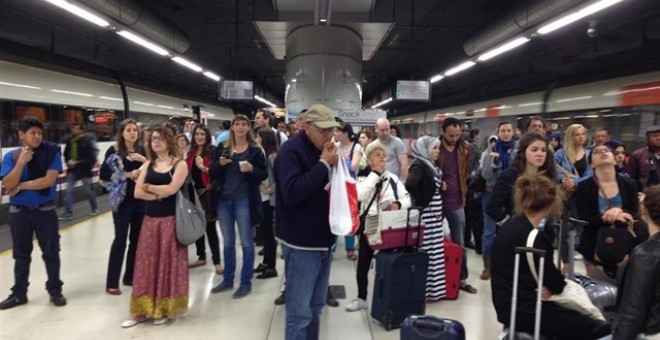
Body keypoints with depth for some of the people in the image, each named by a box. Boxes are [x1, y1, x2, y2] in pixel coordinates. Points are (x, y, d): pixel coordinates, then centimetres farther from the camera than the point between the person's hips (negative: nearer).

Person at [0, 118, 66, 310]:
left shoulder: (51, 153, -7)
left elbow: (49, 180, -19)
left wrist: (20, 186, -12)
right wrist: (21, 162, -21)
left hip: (45, 211, -2)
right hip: (19, 212, 2)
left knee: (51, 253, 7)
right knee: (21, 255, 14)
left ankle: (55, 291, 21)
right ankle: (19, 294, 28)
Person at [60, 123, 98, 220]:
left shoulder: (86, 142, -13)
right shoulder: (69, 141, 2)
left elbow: (91, 158, -17)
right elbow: (66, 154, 14)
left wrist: (77, 162, -21)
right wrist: (68, 161, -6)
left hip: (84, 170, -4)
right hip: (72, 170, 4)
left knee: (89, 191, 12)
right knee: (69, 191, -2)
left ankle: (95, 208, 31)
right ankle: (68, 212, 4)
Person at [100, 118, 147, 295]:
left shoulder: (141, 150, 8)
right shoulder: (114, 151, -5)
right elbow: (103, 175, -10)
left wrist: (145, 160, -10)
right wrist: (127, 174, -17)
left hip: (140, 200, 5)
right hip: (122, 200, -5)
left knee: (137, 239, 11)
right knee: (120, 239, -4)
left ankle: (130, 276, 25)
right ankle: (111, 283, 6)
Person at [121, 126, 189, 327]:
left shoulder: (179, 164, -4)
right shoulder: (148, 165, 10)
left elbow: (171, 189, -18)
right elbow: (137, 192, 0)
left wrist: (149, 187, -4)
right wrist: (159, 194, -11)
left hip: (170, 220, -4)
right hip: (150, 219, 4)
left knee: (168, 263, 3)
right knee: (147, 263, 7)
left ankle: (166, 309, 17)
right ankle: (143, 310, 17)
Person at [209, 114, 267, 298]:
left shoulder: (256, 150, -2)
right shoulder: (222, 149, 8)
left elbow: (264, 175, -2)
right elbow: (212, 174, 7)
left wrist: (251, 169, -21)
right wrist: (219, 164, -13)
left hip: (244, 201, -4)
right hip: (224, 200, 4)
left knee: (246, 242, 3)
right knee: (228, 242, 14)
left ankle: (246, 282, 14)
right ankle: (228, 279, 27)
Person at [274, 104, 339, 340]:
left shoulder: (324, 149, 10)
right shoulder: (291, 150, -13)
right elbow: (292, 193, -26)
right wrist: (324, 164, -23)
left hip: (323, 238, 8)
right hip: (302, 243, -8)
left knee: (315, 306, 18)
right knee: (300, 311, 0)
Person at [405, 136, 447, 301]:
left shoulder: (430, 165, 14)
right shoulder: (419, 165, -14)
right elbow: (410, 184, -32)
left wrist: (441, 185, 3)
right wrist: (421, 202, -21)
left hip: (435, 214, 9)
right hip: (426, 215, -9)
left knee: (435, 251, 13)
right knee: (427, 251, -4)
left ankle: (434, 287, 24)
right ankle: (426, 289, 6)